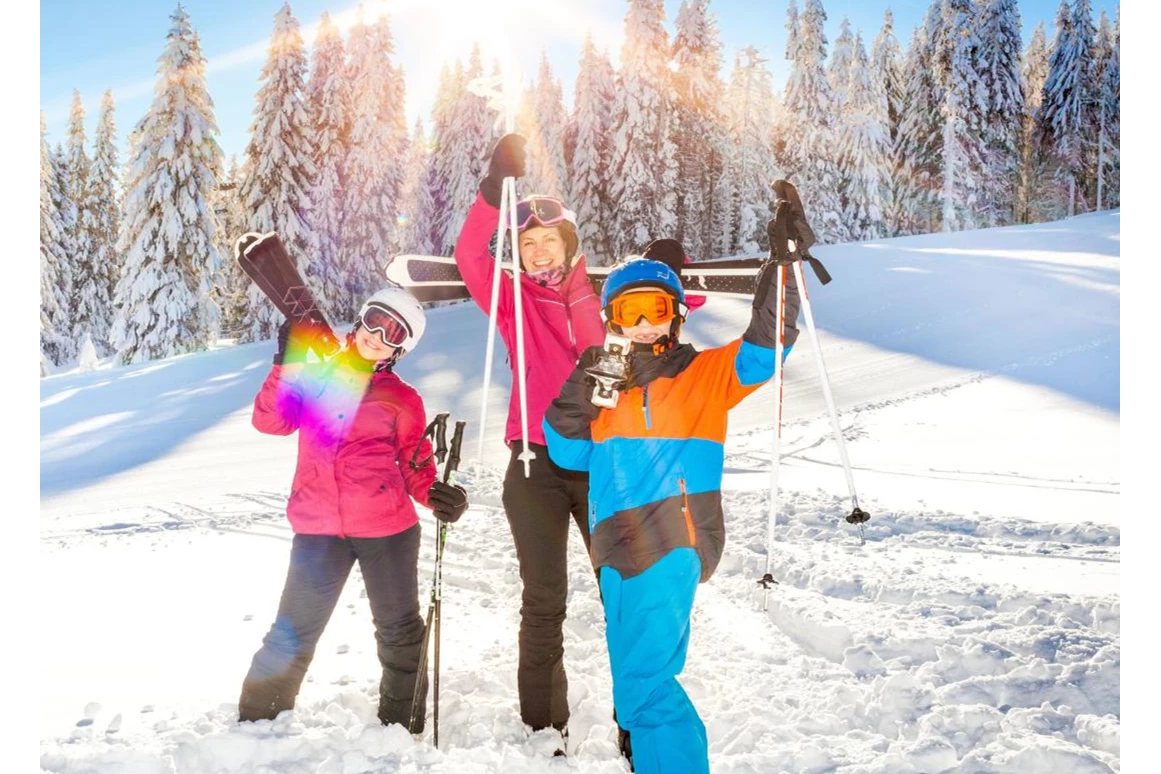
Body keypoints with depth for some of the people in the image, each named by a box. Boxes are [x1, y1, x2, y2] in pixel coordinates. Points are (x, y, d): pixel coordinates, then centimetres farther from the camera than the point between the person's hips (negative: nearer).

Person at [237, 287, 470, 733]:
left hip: (387, 529, 0)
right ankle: (257, 723, 22)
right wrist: (288, 367, -13)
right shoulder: (314, 374, 10)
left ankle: (403, 725, 32)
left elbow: (415, 465, 4)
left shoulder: (402, 399, 4)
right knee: (292, 635, 3)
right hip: (318, 529, 0)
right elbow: (271, 421, 0)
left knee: (400, 632, 12)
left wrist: (435, 495, -16)